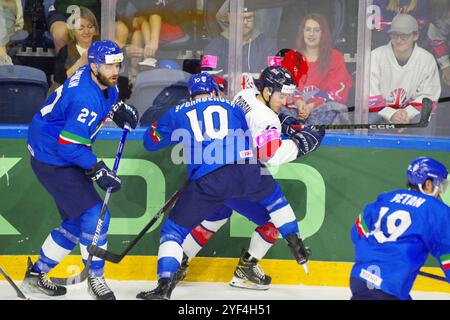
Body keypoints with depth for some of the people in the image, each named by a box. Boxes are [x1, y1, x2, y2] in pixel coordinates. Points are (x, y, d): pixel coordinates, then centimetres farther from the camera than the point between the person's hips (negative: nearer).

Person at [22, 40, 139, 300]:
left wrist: (119, 109, 4)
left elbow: (108, 99, 24)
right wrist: (98, 170, -29)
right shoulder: (86, 98, -30)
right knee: (94, 214, -14)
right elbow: (69, 144, -30)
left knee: (78, 220, 15)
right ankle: (96, 279, 1)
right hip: (52, 160, -10)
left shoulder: (104, 82, -1)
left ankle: (36, 275, 26)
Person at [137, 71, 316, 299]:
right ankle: (296, 245, 33)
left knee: (174, 229, 10)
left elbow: (150, 142, 30)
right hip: (246, 172, 2)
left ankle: (165, 284, -5)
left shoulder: (178, 113, 21)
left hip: (206, 181, -2)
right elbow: (252, 142, 26)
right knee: (272, 196, 34)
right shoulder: (232, 108, 25)